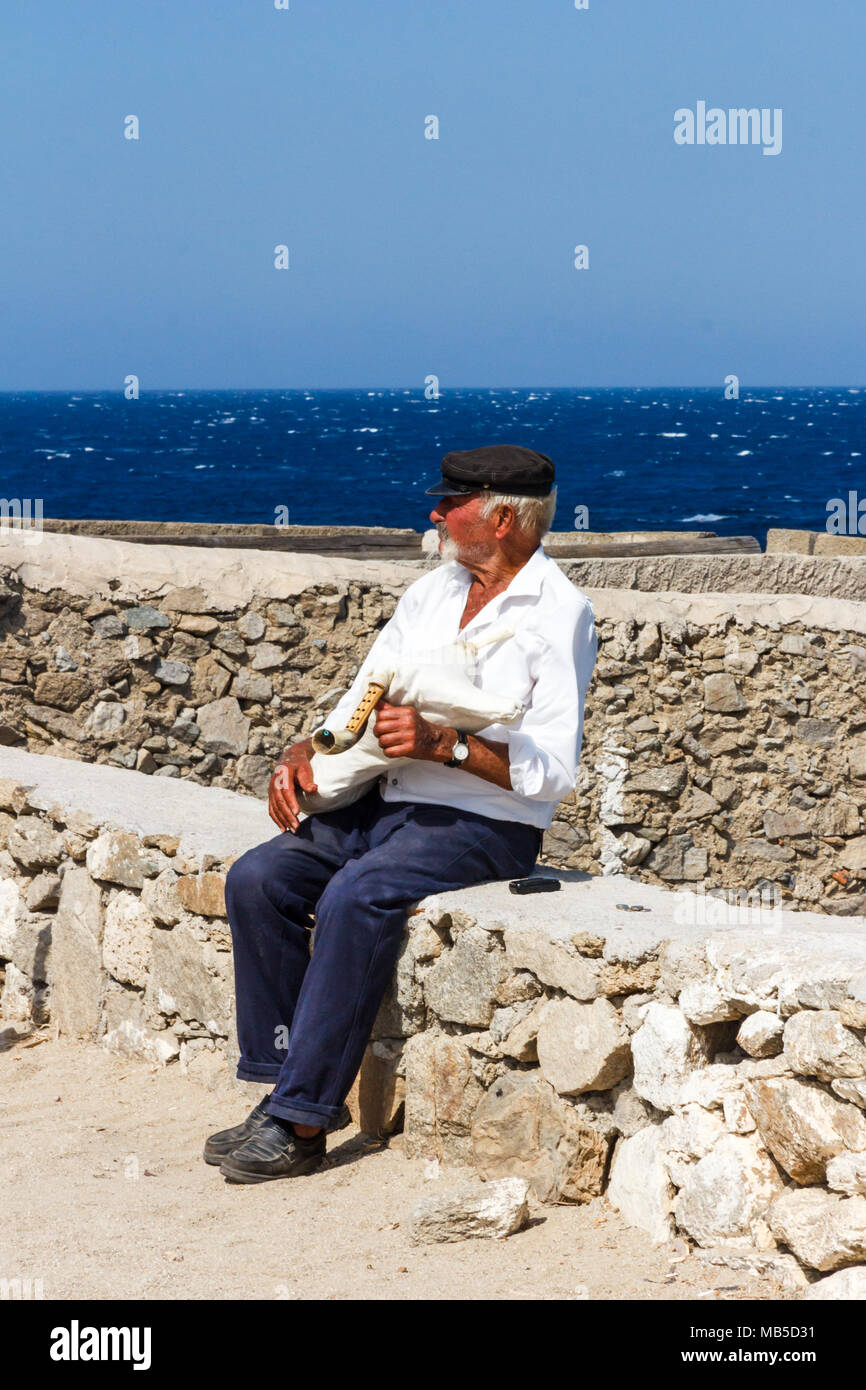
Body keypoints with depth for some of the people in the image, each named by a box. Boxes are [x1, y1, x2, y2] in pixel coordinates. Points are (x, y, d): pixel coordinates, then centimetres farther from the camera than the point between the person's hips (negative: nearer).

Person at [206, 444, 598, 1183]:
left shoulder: (559, 615, -9)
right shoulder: (433, 590, 15)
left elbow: (551, 770, -16)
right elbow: (364, 700, 18)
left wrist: (442, 743, -26)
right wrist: (307, 752, -2)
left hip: (486, 826, -8)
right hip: (384, 803, 8)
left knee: (356, 896, -32)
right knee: (258, 878, -13)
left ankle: (302, 1120, -26)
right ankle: (286, 1082, -9)